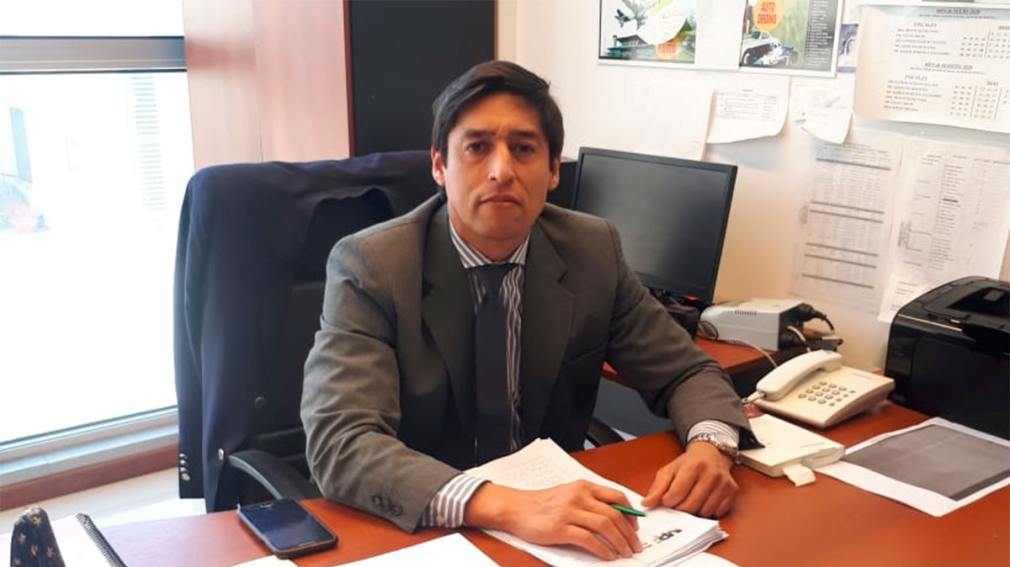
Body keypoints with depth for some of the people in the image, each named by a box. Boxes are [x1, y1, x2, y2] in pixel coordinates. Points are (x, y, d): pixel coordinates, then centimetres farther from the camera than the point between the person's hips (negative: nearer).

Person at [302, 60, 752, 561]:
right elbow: (340, 444, -26)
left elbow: (686, 372, 5)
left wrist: (709, 445, -18)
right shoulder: (369, 265, -15)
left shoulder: (593, 251, -2)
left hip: (555, 509, 3)